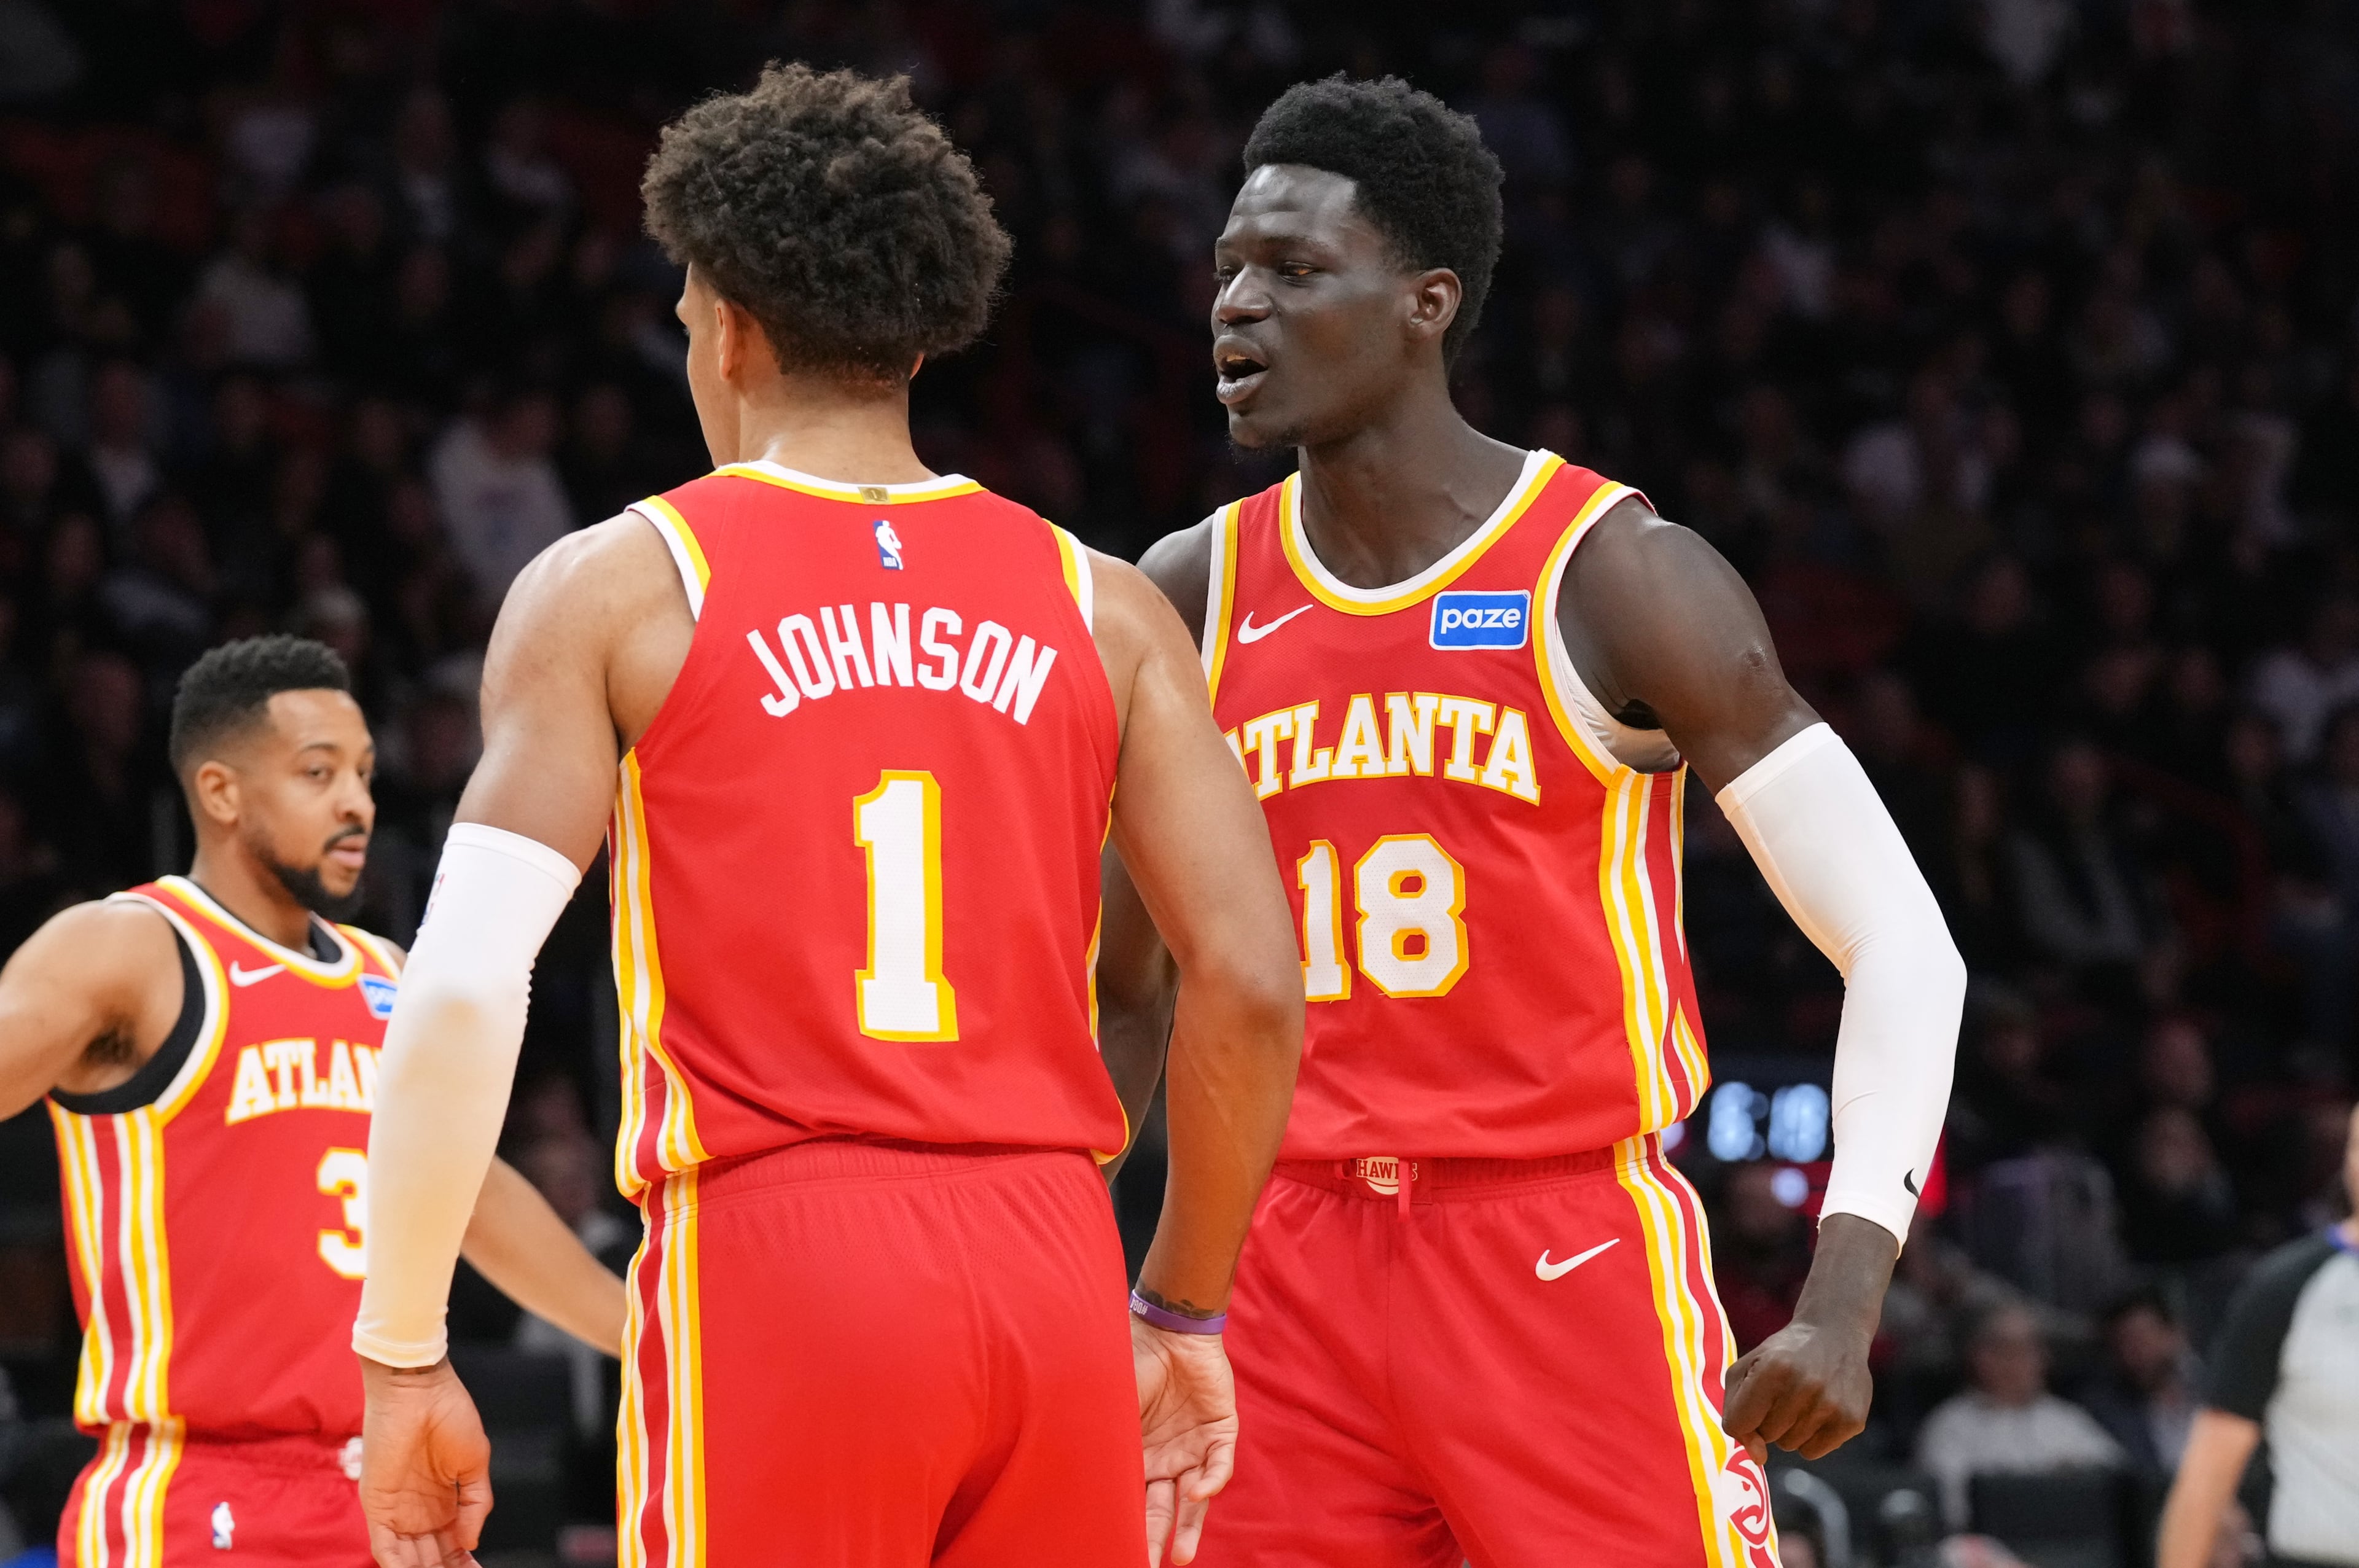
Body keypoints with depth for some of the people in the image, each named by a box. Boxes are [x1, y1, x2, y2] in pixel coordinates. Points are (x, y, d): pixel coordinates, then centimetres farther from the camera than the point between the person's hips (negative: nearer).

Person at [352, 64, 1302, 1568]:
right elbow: (1253, 984, 4)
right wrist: (1185, 1311, 16)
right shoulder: (1100, 606, 12)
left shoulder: (614, 586, 4)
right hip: (1052, 1271, 3)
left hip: (775, 1271, -3)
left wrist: (403, 1359, 1)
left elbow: (462, 993, -6)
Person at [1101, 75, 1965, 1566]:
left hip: (1577, 1261, -4)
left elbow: (1902, 946, -7)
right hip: (1297, 1267, 5)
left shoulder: (1618, 578, -6)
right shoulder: (1191, 597, 8)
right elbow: (1135, 990, 18)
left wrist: (1845, 1301, -18)